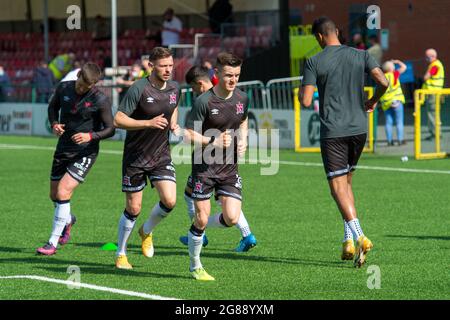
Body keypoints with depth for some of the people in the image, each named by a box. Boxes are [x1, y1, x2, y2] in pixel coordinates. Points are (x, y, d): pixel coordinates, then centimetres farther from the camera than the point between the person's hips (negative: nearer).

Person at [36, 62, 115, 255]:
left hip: (85, 152, -5)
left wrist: (91, 136, -24)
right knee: (54, 195, 13)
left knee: (63, 192, -18)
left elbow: (110, 129, -7)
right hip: (63, 149, 5)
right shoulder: (64, 88, -3)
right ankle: (68, 220, 49)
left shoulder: (100, 100, -15)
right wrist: (54, 124, -4)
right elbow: (53, 106, 16)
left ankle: (53, 243, -11)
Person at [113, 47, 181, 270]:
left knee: (169, 201, -14)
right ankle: (121, 254, 21)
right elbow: (118, 120, -19)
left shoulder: (174, 88, 1)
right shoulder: (139, 89, -18)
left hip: (161, 155, 4)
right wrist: (148, 123, -28)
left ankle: (147, 231, 17)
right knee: (133, 209, 1)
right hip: (135, 157, -4)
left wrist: (173, 124, 4)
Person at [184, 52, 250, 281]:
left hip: (229, 168, 4)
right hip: (204, 167, -4)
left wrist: (242, 140, 5)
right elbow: (190, 134, -12)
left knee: (232, 218, -9)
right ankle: (195, 266, 16)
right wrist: (214, 141, -24)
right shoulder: (204, 101, -15)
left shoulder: (242, 99, 2)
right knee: (201, 218, -3)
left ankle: (202, 226, 24)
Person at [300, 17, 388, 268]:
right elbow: (384, 82, -7)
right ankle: (349, 240, 10)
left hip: (332, 132, -4)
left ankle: (359, 237, -23)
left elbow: (306, 101, -9)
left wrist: (301, 91, 15)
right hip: (359, 128, 4)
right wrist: (373, 101, 13)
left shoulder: (314, 63, -4)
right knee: (346, 182, 19)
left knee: (338, 186, -4)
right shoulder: (361, 56, 4)